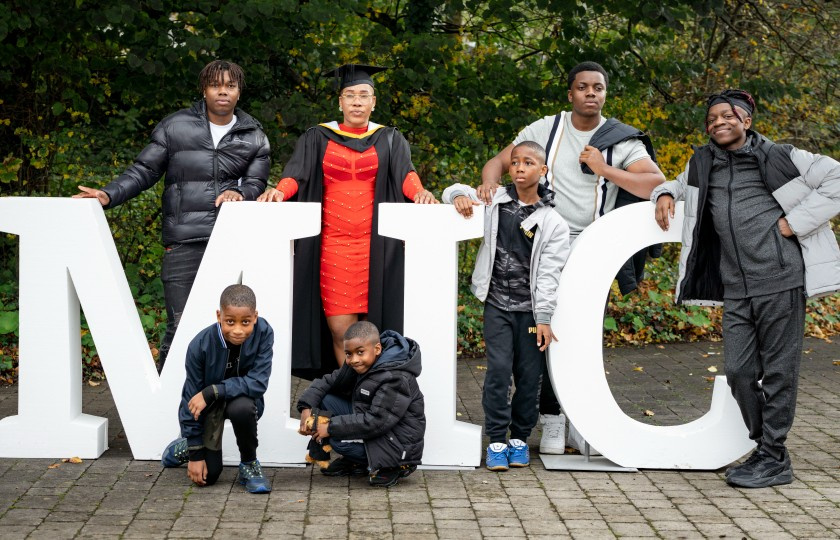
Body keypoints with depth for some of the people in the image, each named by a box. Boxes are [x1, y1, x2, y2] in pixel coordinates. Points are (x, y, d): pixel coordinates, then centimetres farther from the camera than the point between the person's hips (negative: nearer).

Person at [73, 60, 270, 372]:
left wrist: (240, 192, -12)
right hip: (184, 243, -2)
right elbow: (144, 171, 10)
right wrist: (109, 195, -5)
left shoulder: (253, 136, 14)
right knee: (180, 328, -6)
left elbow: (257, 181, 11)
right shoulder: (175, 127, 8)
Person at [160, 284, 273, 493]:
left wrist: (211, 392, -35)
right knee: (208, 475, -4)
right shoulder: (200, 345, -26)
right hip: (209, 404, 0)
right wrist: (195, 454, -14)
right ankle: (186, 445, 31)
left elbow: (258, 382, -26)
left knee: (241, 408, -37)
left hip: (242, 397, 0)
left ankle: (249, 464, -9)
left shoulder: (263, 333, -25)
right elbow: (192, 399, -18)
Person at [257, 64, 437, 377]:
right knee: (340, 328, -7)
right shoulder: (318, 139, 11)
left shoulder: (390, 141, 11)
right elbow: (297, 173, -2)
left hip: (375, 245, 0)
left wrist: (419, 192, -28)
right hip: (333, 243, 0)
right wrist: (279, 191, -23)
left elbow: (405, 173, -6)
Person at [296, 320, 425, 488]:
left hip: (398, 444, -9)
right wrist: (306, 408, -10)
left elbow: (376, 422, -30)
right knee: (324, 399, -1)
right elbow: (329, 381, 9)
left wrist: (331, 427, -26)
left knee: (338, 439, -27)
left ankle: (389, 467, -5)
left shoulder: (395, 379, -26)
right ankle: (354, 462, 6)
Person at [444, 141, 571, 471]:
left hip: (531, 310, 0)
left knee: (529, 376, 3)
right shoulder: (494, 201, 5)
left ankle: (520, 438, 19)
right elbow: (454, 192, 17)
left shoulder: (553, 223, 0)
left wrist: (543, 319, -10)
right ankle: (497, 440, 1)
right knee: (499, 369, -8)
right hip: (497, 305, 0)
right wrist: (459, 196, -8)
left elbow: (549, 275, -5)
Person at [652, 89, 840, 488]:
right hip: (736, 290, 5)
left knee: (778, 371, -1)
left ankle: (774, 459, 8)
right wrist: (665, 194, 12)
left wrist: (796, 220, -8)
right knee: (739, 372, 3)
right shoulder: (703, 163, 15)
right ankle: (766, 448, 19)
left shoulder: (777, 157, -1)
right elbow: (683, 185, 36)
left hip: (780, 280, -5)